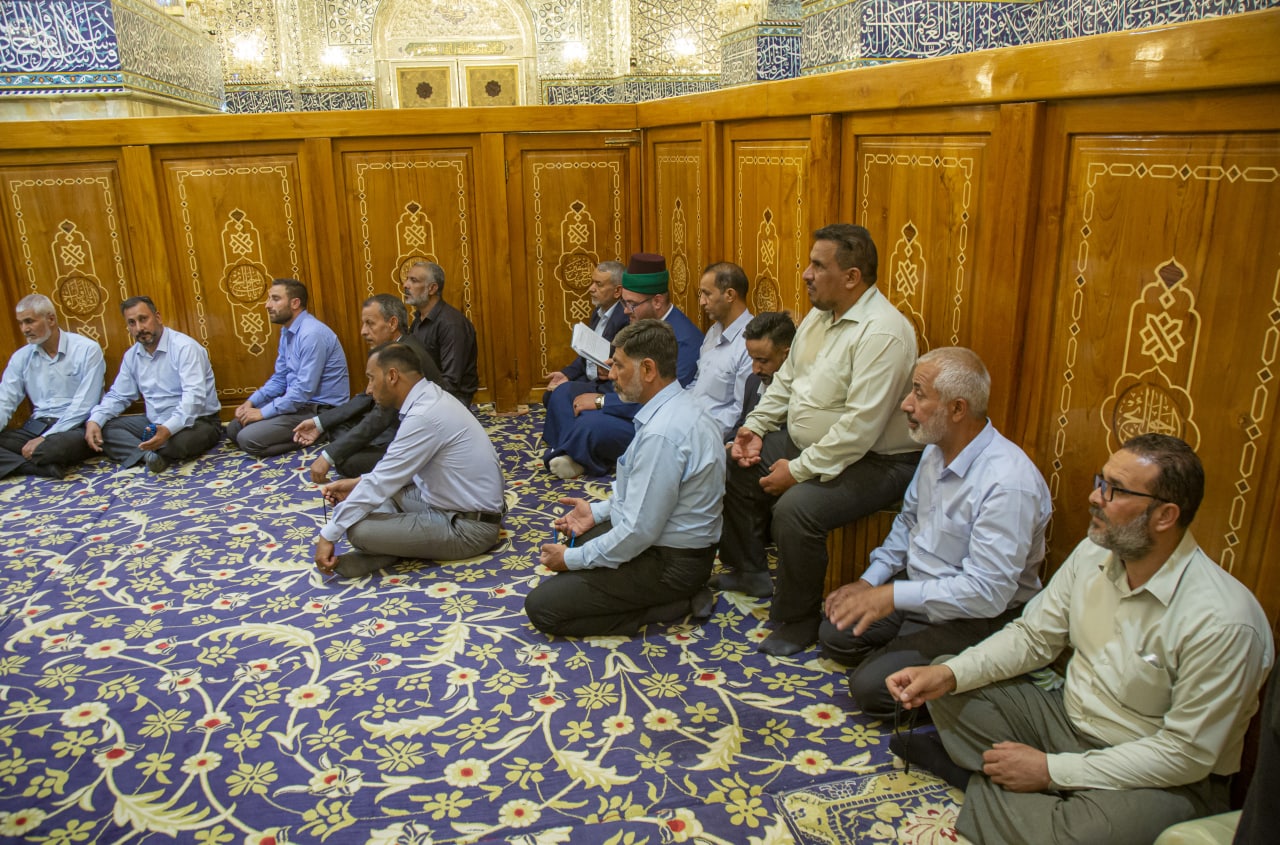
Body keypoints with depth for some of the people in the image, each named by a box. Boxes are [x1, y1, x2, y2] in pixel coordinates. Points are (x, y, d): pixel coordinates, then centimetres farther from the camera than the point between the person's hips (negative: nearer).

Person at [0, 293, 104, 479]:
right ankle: (47, 467, -24)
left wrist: (44, 439, -18)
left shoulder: (87, 350, -6)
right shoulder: (21, 357, 11)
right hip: (36, 427, 6)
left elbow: (83, 406, -12)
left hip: (76, 428, -5)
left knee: (53, 447, -39)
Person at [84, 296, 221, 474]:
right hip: (154, 423, 7)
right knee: (103, 428, -9)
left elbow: (194, 396, -28)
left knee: (180, 441, -39)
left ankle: (147, 454, -9)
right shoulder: (131, 355, 8)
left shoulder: (185, 347, -17)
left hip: (197, 422, -7)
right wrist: (94, 421, -8)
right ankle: (150, 454, -26)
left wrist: (168, 429, -42)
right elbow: (118, 396, 13)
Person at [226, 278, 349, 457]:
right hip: (296, 400, 10)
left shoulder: (312, 334, -22)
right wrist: (252, 402, 1)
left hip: (318, 410, -10)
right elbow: (280, 377, 16)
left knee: (248, 439, -18)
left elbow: (304, 390, -26)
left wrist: (263, 412, -18)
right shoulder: (287, 330, 9)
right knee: (234, 428, 10)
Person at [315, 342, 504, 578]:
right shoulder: (430, 397, 5)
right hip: (469, 505, 10)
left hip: (469, 527, -10)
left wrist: (329, 535, -9)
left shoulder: (424, 416, -23)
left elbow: (380, 484, -18)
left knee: (359, 530, -20)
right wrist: (358, 483, 11)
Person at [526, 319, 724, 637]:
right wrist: (598, 511, 10)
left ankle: (674, 605, -4)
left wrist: (572, 559, -14)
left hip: (669, 562, -10)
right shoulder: (680, 405, 2)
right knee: (565, 540, 28)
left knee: (542, 607, -9)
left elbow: (639, 531, -26)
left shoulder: (661, 434, -30)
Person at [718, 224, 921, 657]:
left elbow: (860, 426, -30)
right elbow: (786, 379, 16)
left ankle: (797, 621, -7)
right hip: (807, 442, 10)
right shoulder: (819, 316, 5)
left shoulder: (882, 333, -26)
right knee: (736, 465, 9)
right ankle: (748, 571, 25)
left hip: (872, 460, -10)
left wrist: (798, 471, -25)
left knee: (795, 507, -31)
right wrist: (757, 426, 3)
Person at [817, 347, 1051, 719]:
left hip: (975, 618, -8)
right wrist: (869, 581, 4)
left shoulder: (1008, 483, -29)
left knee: (871, 687, -17)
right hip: (919, 587, 8)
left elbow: (987, 592, -31)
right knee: (834, 634, 2)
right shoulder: (936, 449, 0)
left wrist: (893, 596, -31)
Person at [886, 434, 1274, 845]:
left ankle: (974, 778, -9)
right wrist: (948, 673, -13)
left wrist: (1052, 770, -22)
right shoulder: (1094, 554, -6)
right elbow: (1032, 636, 3)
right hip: (1068, 719, 6)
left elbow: (1187, 753, -23)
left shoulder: (1223, 621, -27)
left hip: (1162, 777, -5)